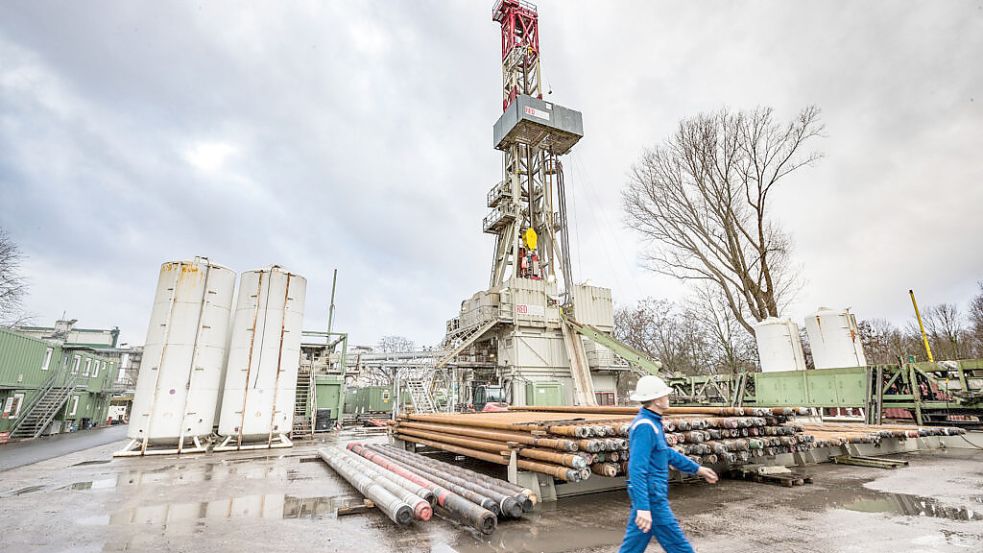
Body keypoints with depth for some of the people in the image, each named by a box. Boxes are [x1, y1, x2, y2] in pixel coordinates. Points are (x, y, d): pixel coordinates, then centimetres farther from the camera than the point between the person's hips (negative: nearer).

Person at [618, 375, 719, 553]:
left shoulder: (651, 423, 10)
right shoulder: (645, 426, -22)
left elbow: (667, 453, 22)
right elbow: (637, 470, -26)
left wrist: (698, 469, 28)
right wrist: (643, 508, -29)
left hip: (646, 494, 9)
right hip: (651, 498, -9)